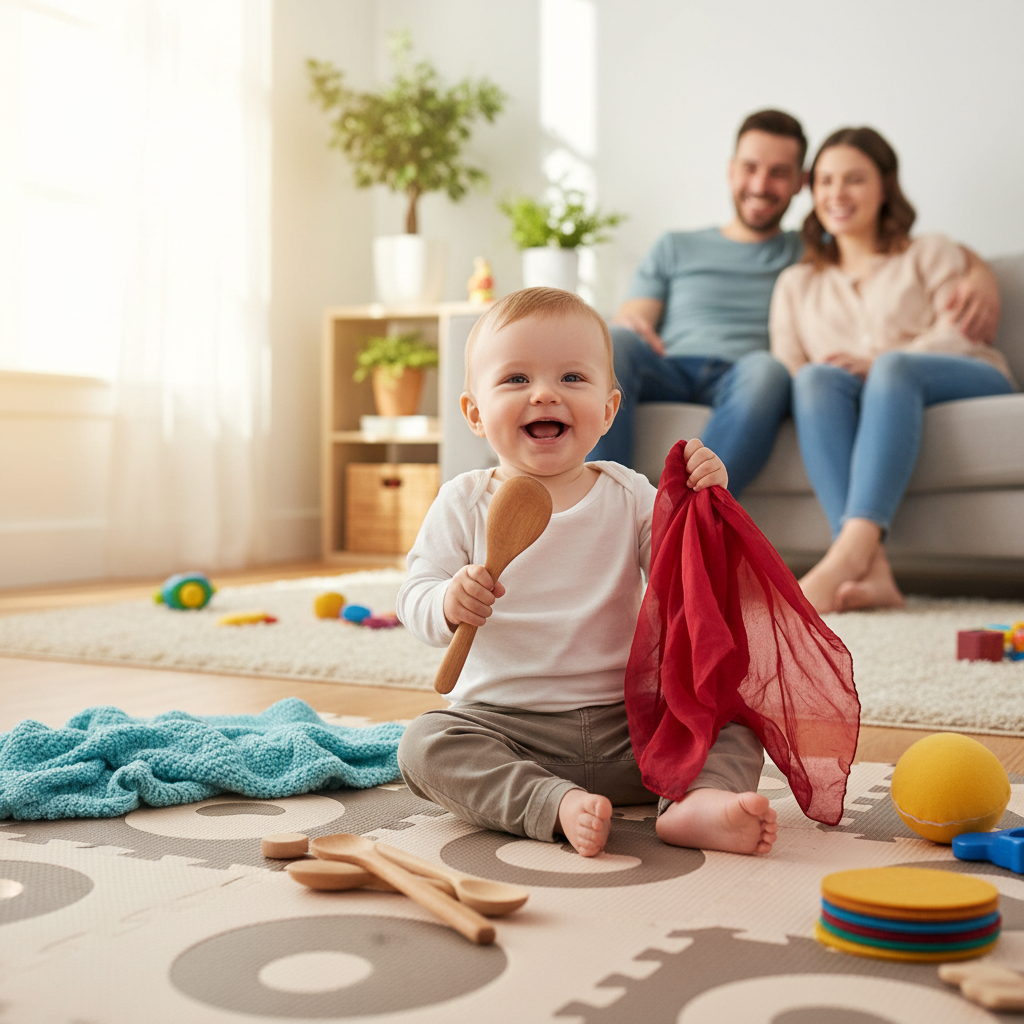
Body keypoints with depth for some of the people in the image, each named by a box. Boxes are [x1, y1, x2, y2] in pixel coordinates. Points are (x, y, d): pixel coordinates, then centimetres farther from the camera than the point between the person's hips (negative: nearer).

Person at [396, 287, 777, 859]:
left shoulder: (628, 496, 3)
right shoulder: (465, 503, 1)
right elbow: (414, 599, -3)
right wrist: (450, 605, -26)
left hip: (627, 726, 1)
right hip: (501, 721, -1)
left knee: (736, 725, -13)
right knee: (425, 745, -27)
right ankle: (558, 806, -35)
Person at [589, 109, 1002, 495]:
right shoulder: (674, 249, 29)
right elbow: (632, 323, 17)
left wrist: (980, 278, 0)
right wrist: (628, 328, -10)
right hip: (669, 372, 1)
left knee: (764, 369, -37)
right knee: (613, 344, -33)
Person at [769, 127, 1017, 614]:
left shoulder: (931, 253, 22)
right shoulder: (796, 283, 29)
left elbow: (958, 334, 3)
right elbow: (786, 368, 16)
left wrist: (878, 362, -16)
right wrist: (809, 375, -11)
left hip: (969, 383, -1)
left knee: (894, 367, -36)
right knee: (817, 377, -33)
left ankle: (847, 555, -57)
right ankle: (871, 571, -53)